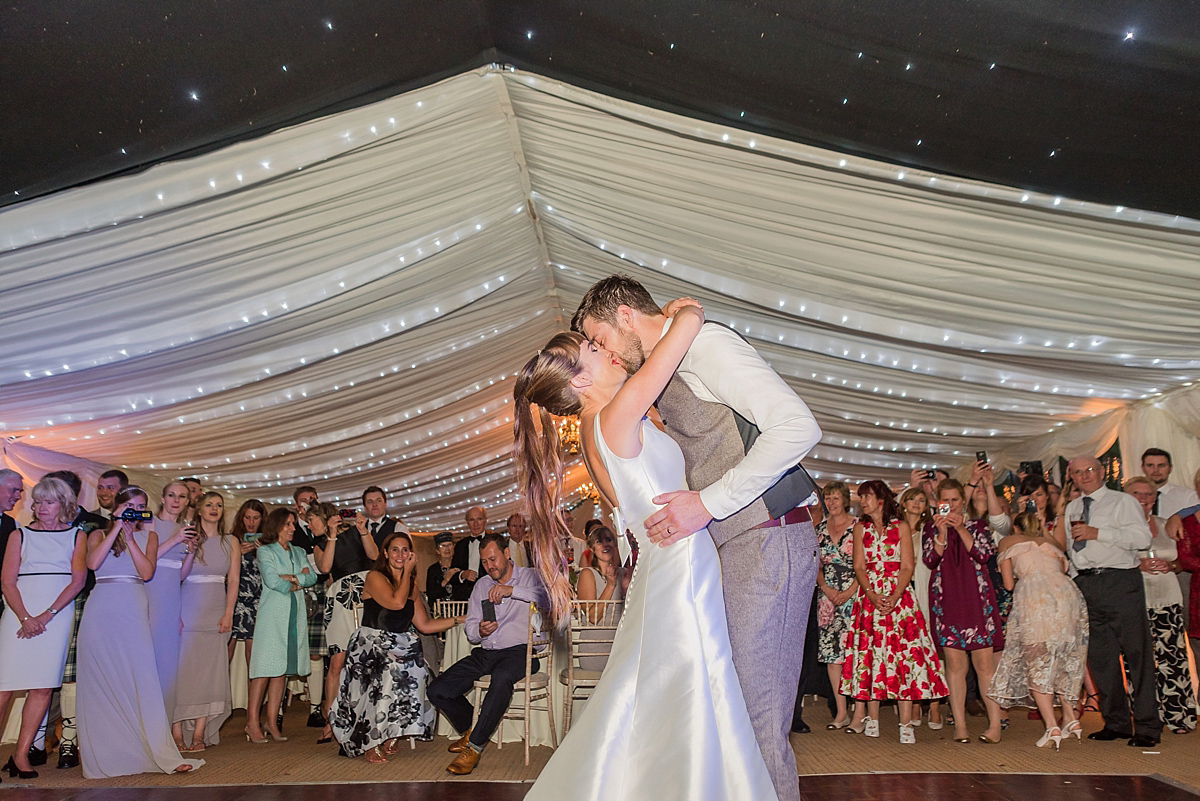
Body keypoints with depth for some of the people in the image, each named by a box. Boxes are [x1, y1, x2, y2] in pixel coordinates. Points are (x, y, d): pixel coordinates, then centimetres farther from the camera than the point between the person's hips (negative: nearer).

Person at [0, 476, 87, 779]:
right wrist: (26, 617, -12)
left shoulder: (77, 535, 9)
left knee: (43, 686, -2)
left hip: (58, 615, 0)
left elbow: (78, 580, 1)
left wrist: (47, 615, -10)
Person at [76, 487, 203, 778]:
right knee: (100, 680, 2)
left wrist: (130, 537, -5)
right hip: (100, 612, 0)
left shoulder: (148, 536, 14)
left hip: (133, 613, 0)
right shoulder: (99, 534, 11)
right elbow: (93, 563, -9)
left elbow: (147, 572, -1)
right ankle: (101, 751, 11)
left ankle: (160, 752, -8)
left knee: (141, 678, -7)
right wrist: (118, 528, -7)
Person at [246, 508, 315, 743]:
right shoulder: (265, 551, 4)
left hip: (295, 614, 5)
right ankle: (253, 722, -5)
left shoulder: (298, 552, 20)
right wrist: (297, 583, 2)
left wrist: (290, 578, -8)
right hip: (273, 614, -5)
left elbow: (312, 576, 6)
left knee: (282, 669, 3)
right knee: (265, 667, -9)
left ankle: (272, 722, 5)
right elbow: (272, 580, -9)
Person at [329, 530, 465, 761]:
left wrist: (461, 619, 9)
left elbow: (424, 625, 14)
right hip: (372, 645, -5)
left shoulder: (412, 585, 16)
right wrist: (407, 571, -7)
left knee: (414, 673, -23)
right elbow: (397, 603, -18)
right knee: (388, 674, -31)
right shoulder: (375, 577, -2)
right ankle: (371, 743, -15)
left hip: (402, 647, 5)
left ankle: (389, 736, -6)